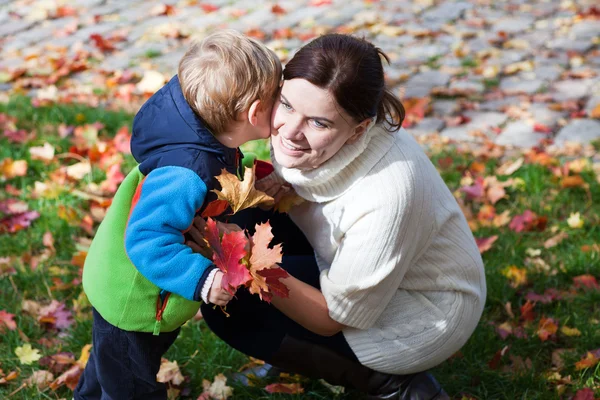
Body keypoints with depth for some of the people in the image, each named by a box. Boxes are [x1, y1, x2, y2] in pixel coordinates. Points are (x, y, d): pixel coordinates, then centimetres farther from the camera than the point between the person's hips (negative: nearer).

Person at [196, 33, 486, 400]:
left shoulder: (385, 196, -37)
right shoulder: (297, 122, -19)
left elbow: (332, 318, -24)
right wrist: (274, 185, -19)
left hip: (422, 312, -7)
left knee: (229, 307, -15)